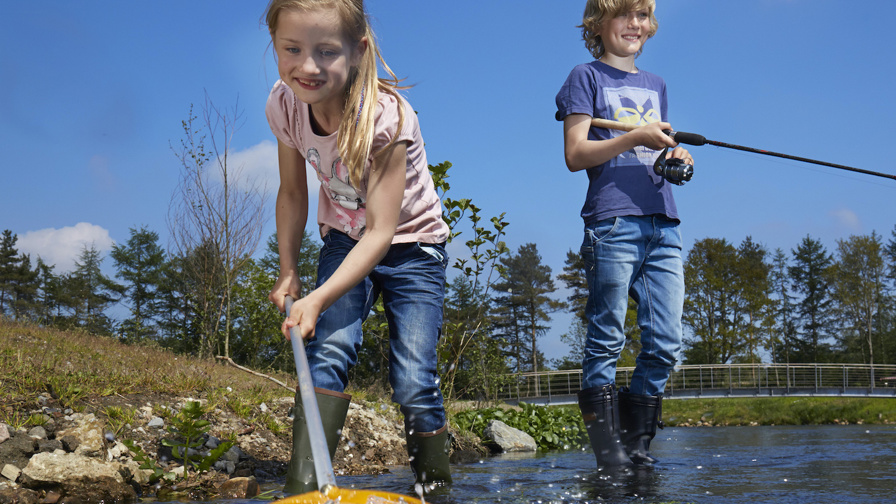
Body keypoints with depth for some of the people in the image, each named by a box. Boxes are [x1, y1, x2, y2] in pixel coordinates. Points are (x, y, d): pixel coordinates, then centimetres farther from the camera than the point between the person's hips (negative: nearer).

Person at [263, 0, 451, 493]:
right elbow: (292, 192, 2)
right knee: (328, 349, -19)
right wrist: (287, 271, -3)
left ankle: (436, 485, 9)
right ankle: (303, 486, -20)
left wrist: (319, 298, -40)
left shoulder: (387, 117, -32)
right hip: (345, 239, 4)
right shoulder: (284, 105, -16)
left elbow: (382, 230, -32)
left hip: (410, 247, -3)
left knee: (412, 381, -11)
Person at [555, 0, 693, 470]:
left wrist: (674, 158, 8)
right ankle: (608, 449, -3)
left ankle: (637, 445, 8)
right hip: (613, 220, -6)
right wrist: (635, 138, -15)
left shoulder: (655, 85, 26)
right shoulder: (586, 77, 7)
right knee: (607, 340, -7)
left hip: (663, 224, 6)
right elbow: (575, 155, -3)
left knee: (665, 343, 0)